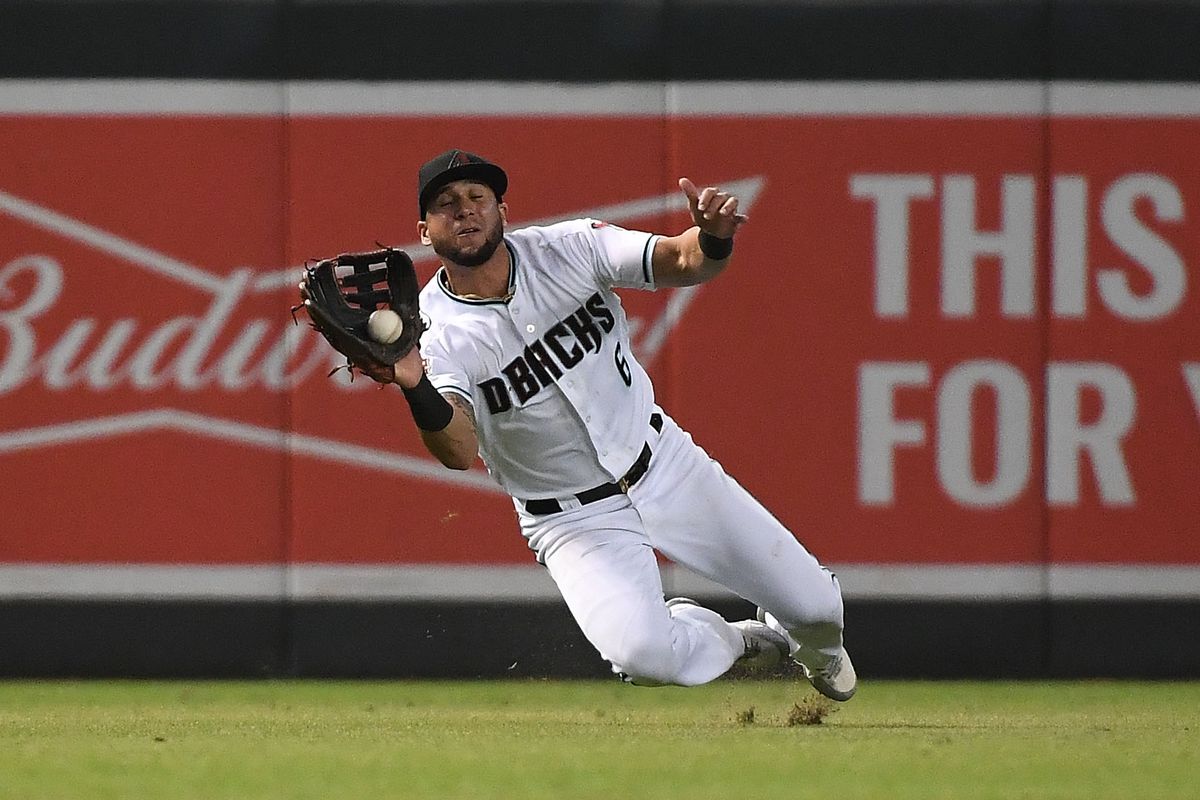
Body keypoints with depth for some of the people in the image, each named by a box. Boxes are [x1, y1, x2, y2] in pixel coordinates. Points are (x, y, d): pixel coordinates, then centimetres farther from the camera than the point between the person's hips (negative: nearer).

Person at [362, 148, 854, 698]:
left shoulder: (565, 249, -10)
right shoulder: (436, 333, -19)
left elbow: (683, 262, -19)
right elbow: (459, 451, -37)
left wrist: (713, 238, -44)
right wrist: (415, 388, -59)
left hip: (663, 462, 3)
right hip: (575, 520, -3)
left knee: (814, 605, 2)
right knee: (645, 657, -29)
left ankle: (816, 649, 42)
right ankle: (726, 640, 8)